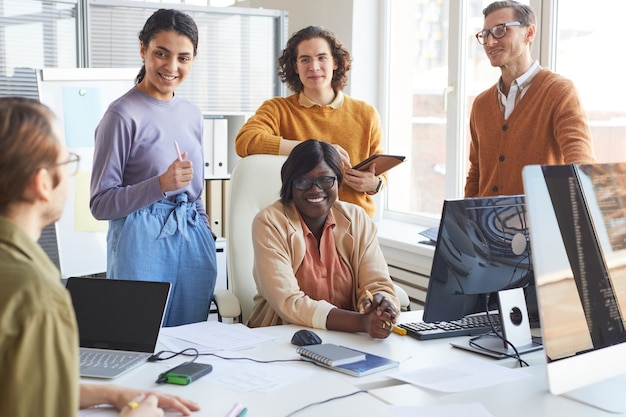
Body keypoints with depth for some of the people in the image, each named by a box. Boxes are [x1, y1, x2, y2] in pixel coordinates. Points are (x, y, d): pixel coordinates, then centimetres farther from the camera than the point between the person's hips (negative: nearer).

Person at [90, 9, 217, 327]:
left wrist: (205, 236, 15)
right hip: (142, 243, -6)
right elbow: (101, 204, -9)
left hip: (194, 242, 6)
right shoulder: (123, 115, -9)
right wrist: (161, 184, -20)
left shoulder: (191, 114, 12)